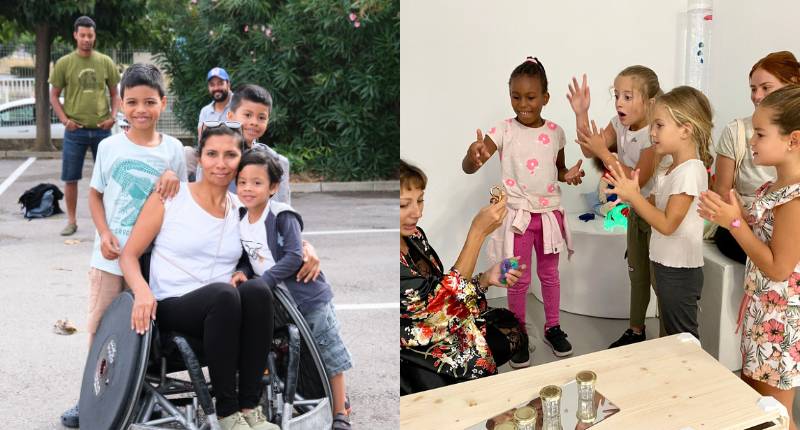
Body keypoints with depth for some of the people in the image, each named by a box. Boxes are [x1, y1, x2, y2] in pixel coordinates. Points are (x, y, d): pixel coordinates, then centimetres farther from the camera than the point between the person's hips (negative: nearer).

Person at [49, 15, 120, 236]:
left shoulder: (106, 62, 3)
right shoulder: (64, 63, -1)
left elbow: (115, 93, 10)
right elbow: (54, 96, 4)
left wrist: (113, 116, -6)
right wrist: (64, 119, -10)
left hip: (102, 129, 1)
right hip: (75, 130, -1)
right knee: (70, 177, 4)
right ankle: (72, 221, 17)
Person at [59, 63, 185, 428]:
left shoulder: (172, 148, -1)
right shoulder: (109, 146, -2)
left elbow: (180, 199, 8)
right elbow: (95, 194, 4)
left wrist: (172, 178, -15)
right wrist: (104, 234, -10)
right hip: (110, 255, 0)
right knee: (100, 326, 8)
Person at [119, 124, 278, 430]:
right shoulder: (169, 198, 1)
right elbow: (129, 255, 2)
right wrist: (142, 290, -20)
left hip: (222, 313, 3)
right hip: (172, 307, -3)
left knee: (257, 289, -31)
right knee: (223, 294, -36)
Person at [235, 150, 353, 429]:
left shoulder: (282, 216, -19)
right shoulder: (240, 220, 2)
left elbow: (294, 257, -26)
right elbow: (249, 257, 10)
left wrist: (262, 283, -28)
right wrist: (243, 274, -11)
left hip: (309, 296, -6)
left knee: (330, 356, 3)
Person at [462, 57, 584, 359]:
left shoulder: (555, 132, -2)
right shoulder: (504, 131, -13)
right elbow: (468, 168, -20)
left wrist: (568, 175, -10)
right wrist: (473, 155, -44)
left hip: (550, 213, 3)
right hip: (518, 215, -3)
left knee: (549, 274, 17)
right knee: (519, 280, 7)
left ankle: (553, 328, 34)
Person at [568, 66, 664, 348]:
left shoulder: (655, 134, -26)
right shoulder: (619, 124, -4)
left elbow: (638, 180, -28)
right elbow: (589, 152, -5)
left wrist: (605, 153, -31)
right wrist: (581, 115, -17)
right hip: (636, 210, 8)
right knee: (637, 272, 20)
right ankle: (636, 330, 35)